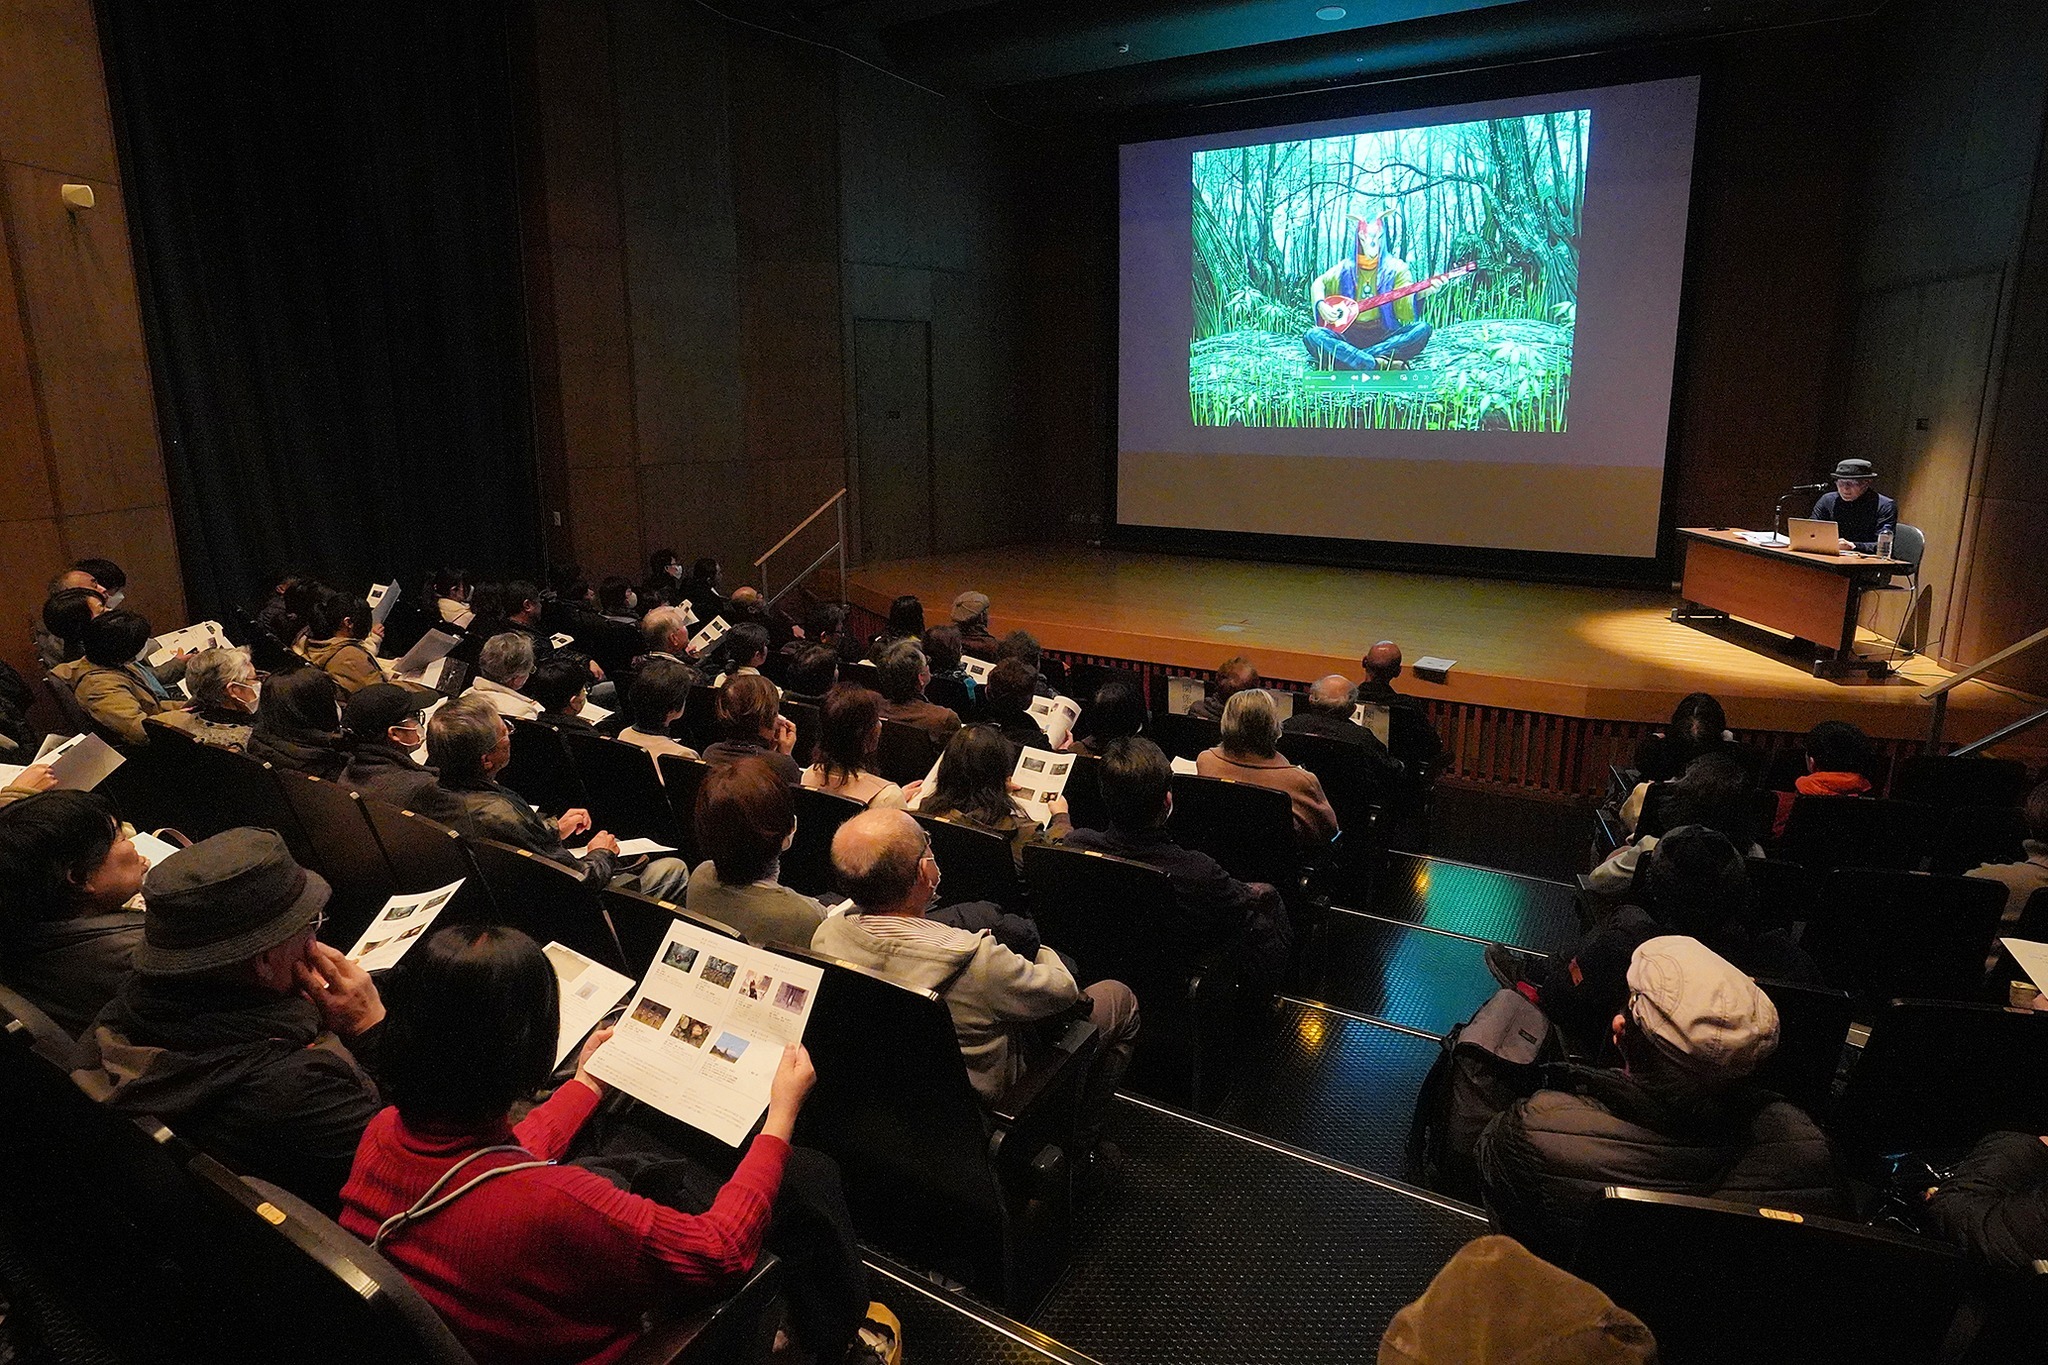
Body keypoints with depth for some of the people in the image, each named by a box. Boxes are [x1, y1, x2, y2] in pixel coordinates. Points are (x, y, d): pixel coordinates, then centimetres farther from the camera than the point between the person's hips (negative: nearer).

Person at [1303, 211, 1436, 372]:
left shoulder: (1396, 268, 5)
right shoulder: (1345, 269, 10)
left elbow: (1407, 313, -6)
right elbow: (1318, 283, 22)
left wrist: (1420, 294, -29)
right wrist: (1320, 304, 0)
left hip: (1384, 337, 0)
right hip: (1349, 336, 0)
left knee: (1422, 329, -27)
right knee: (1312, 336, -27)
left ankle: (1347, 358, -29)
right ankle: (1381, 365, -34)